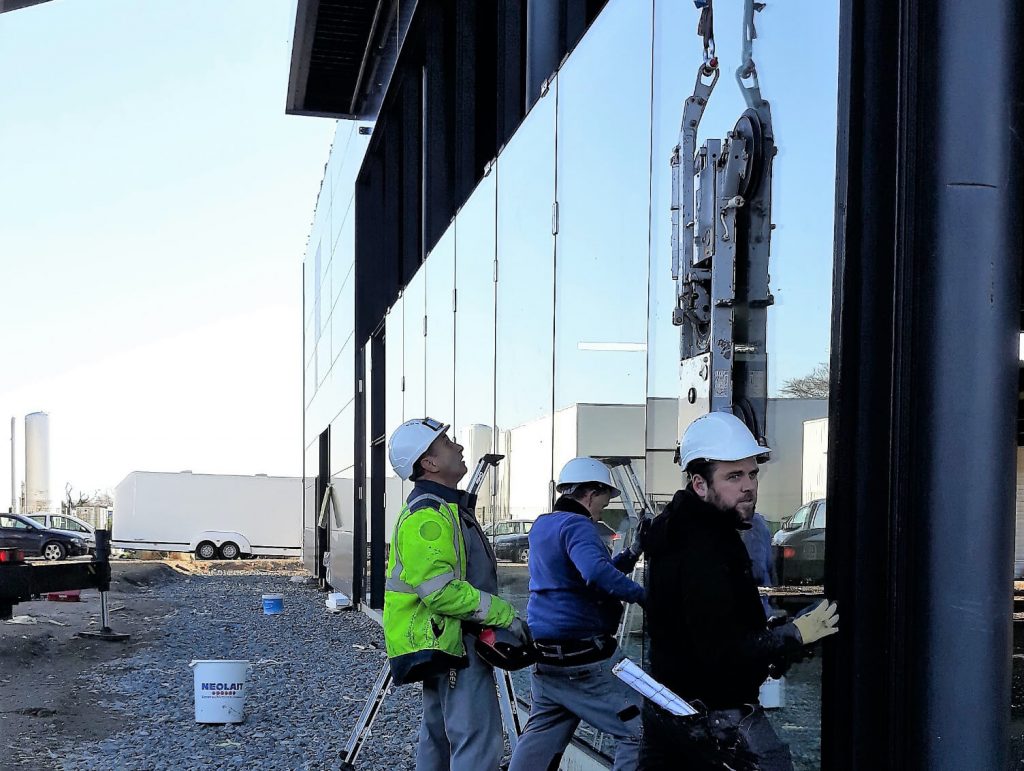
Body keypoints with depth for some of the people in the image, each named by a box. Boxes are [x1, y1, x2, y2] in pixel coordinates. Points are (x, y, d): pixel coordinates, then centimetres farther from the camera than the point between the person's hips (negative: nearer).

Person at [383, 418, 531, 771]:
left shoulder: (445, 507, 17)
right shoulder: (428, 516, -18)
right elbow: (442, 591, -25)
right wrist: (504, 615, -20)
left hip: (441, 645, 11)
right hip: (452, 641, -11)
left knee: (439, 737, 17)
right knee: (479, 742, -13)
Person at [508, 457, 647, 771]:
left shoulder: (542, 526, 15)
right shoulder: (577, 525, -15)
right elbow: (596, 572, -35)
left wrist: (634, 551, 14)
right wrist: (641, 595, -26)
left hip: (545, 658, 10)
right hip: (585, 661, -10)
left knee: (541, 735, 17)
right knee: (638, 731, -4)